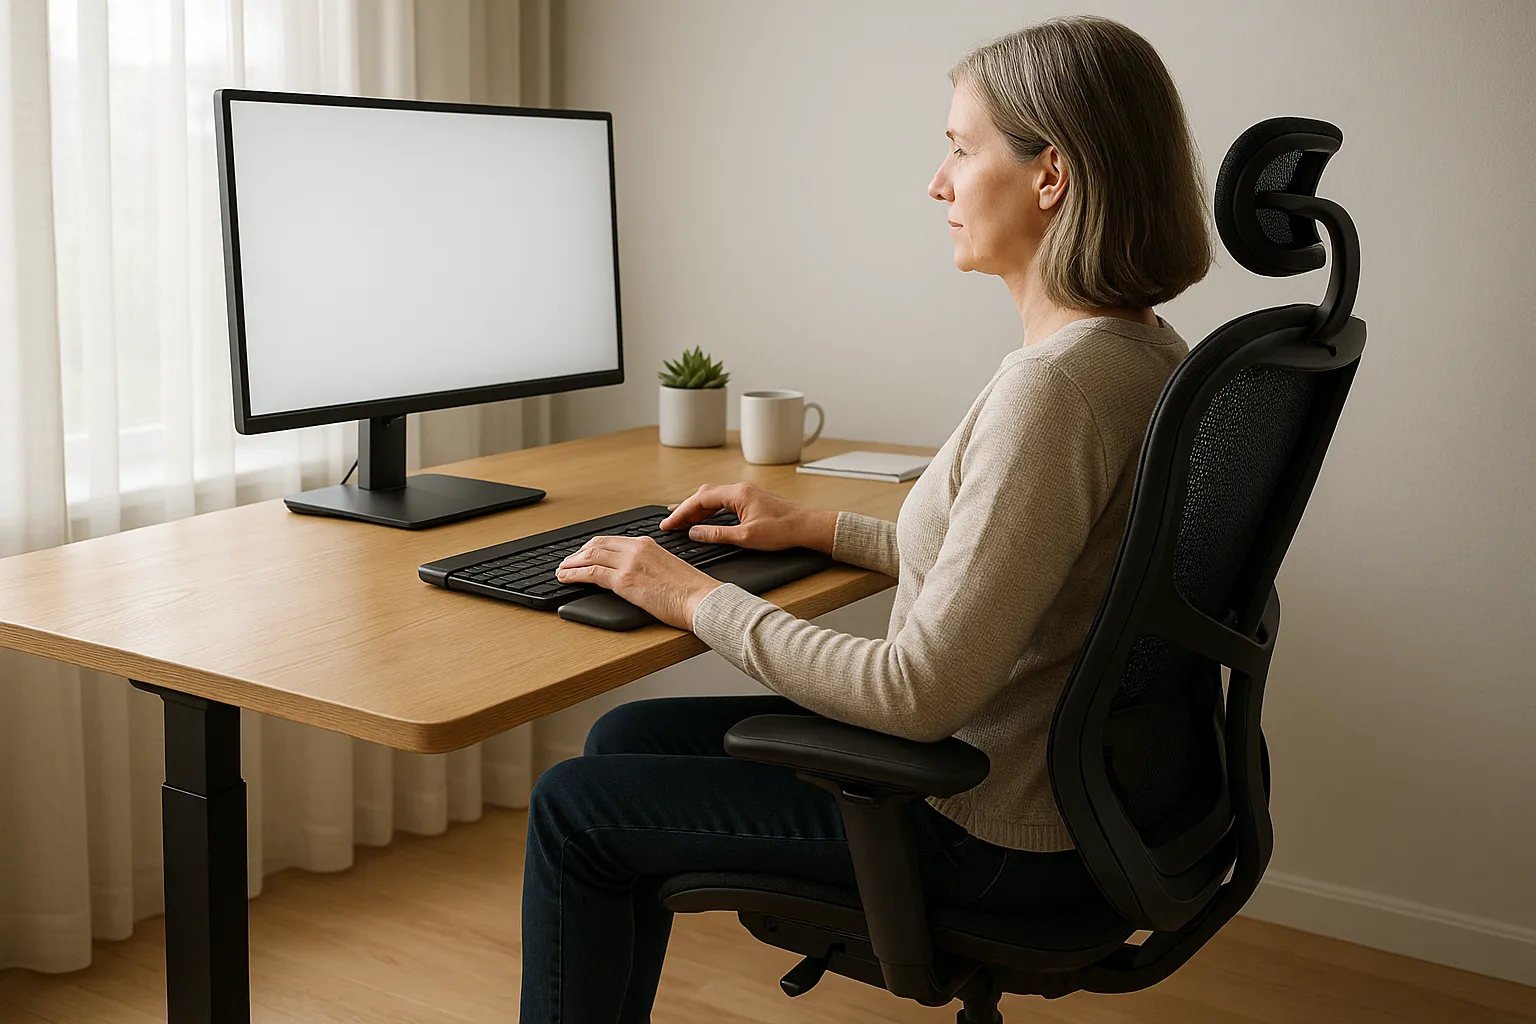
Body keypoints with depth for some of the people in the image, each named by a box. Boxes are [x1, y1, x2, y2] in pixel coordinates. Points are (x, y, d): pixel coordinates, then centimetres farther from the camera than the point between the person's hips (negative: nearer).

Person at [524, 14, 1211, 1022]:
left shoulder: (1057, 386, -28)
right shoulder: (1145, 351, 3)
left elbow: (919, 691, -29)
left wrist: (701, 600, -18)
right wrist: (819, 528, 14)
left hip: (989, 832, -9)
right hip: (1040, 774, 9)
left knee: (573, 808, 1)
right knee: (627, 739, 17)